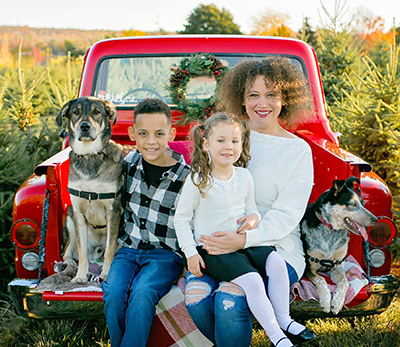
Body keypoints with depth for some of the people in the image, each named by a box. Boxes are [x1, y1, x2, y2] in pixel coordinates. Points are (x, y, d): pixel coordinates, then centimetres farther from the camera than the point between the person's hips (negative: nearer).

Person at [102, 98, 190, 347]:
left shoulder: (186, 177, -11)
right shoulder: (130, 162, 3)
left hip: (166, 254, -3)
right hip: (129, 248, 4)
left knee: (142, 294, -31)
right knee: (113, 293, -24)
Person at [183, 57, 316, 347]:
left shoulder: (298, 150, 2)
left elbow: (287, 215, -6)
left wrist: (245, 239, -23)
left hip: (276, 248, -3)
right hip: (220, 242, 3)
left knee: (229, 300, -28)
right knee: (196, 296, -23)